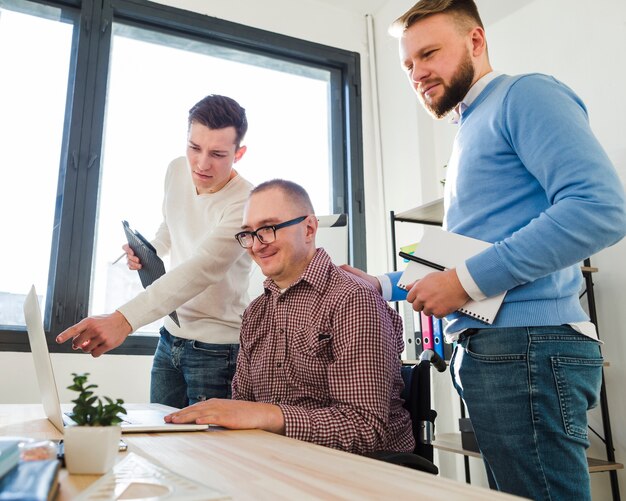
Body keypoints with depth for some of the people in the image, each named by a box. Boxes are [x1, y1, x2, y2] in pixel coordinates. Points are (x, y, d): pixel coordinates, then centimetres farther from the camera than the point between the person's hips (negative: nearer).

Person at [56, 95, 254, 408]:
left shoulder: (245, 205, -24)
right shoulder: (177, 171, 0)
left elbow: (201, 270, -36)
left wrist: (123, 320, -45)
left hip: (216, 347, -6)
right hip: (171, 335, 7)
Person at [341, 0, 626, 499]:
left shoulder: (526, 94, -5)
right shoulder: (471, 131, 23)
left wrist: (467, 281, -19)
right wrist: (382, 285, 18)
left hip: (526, 349, -9)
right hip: (485, 350, 9)